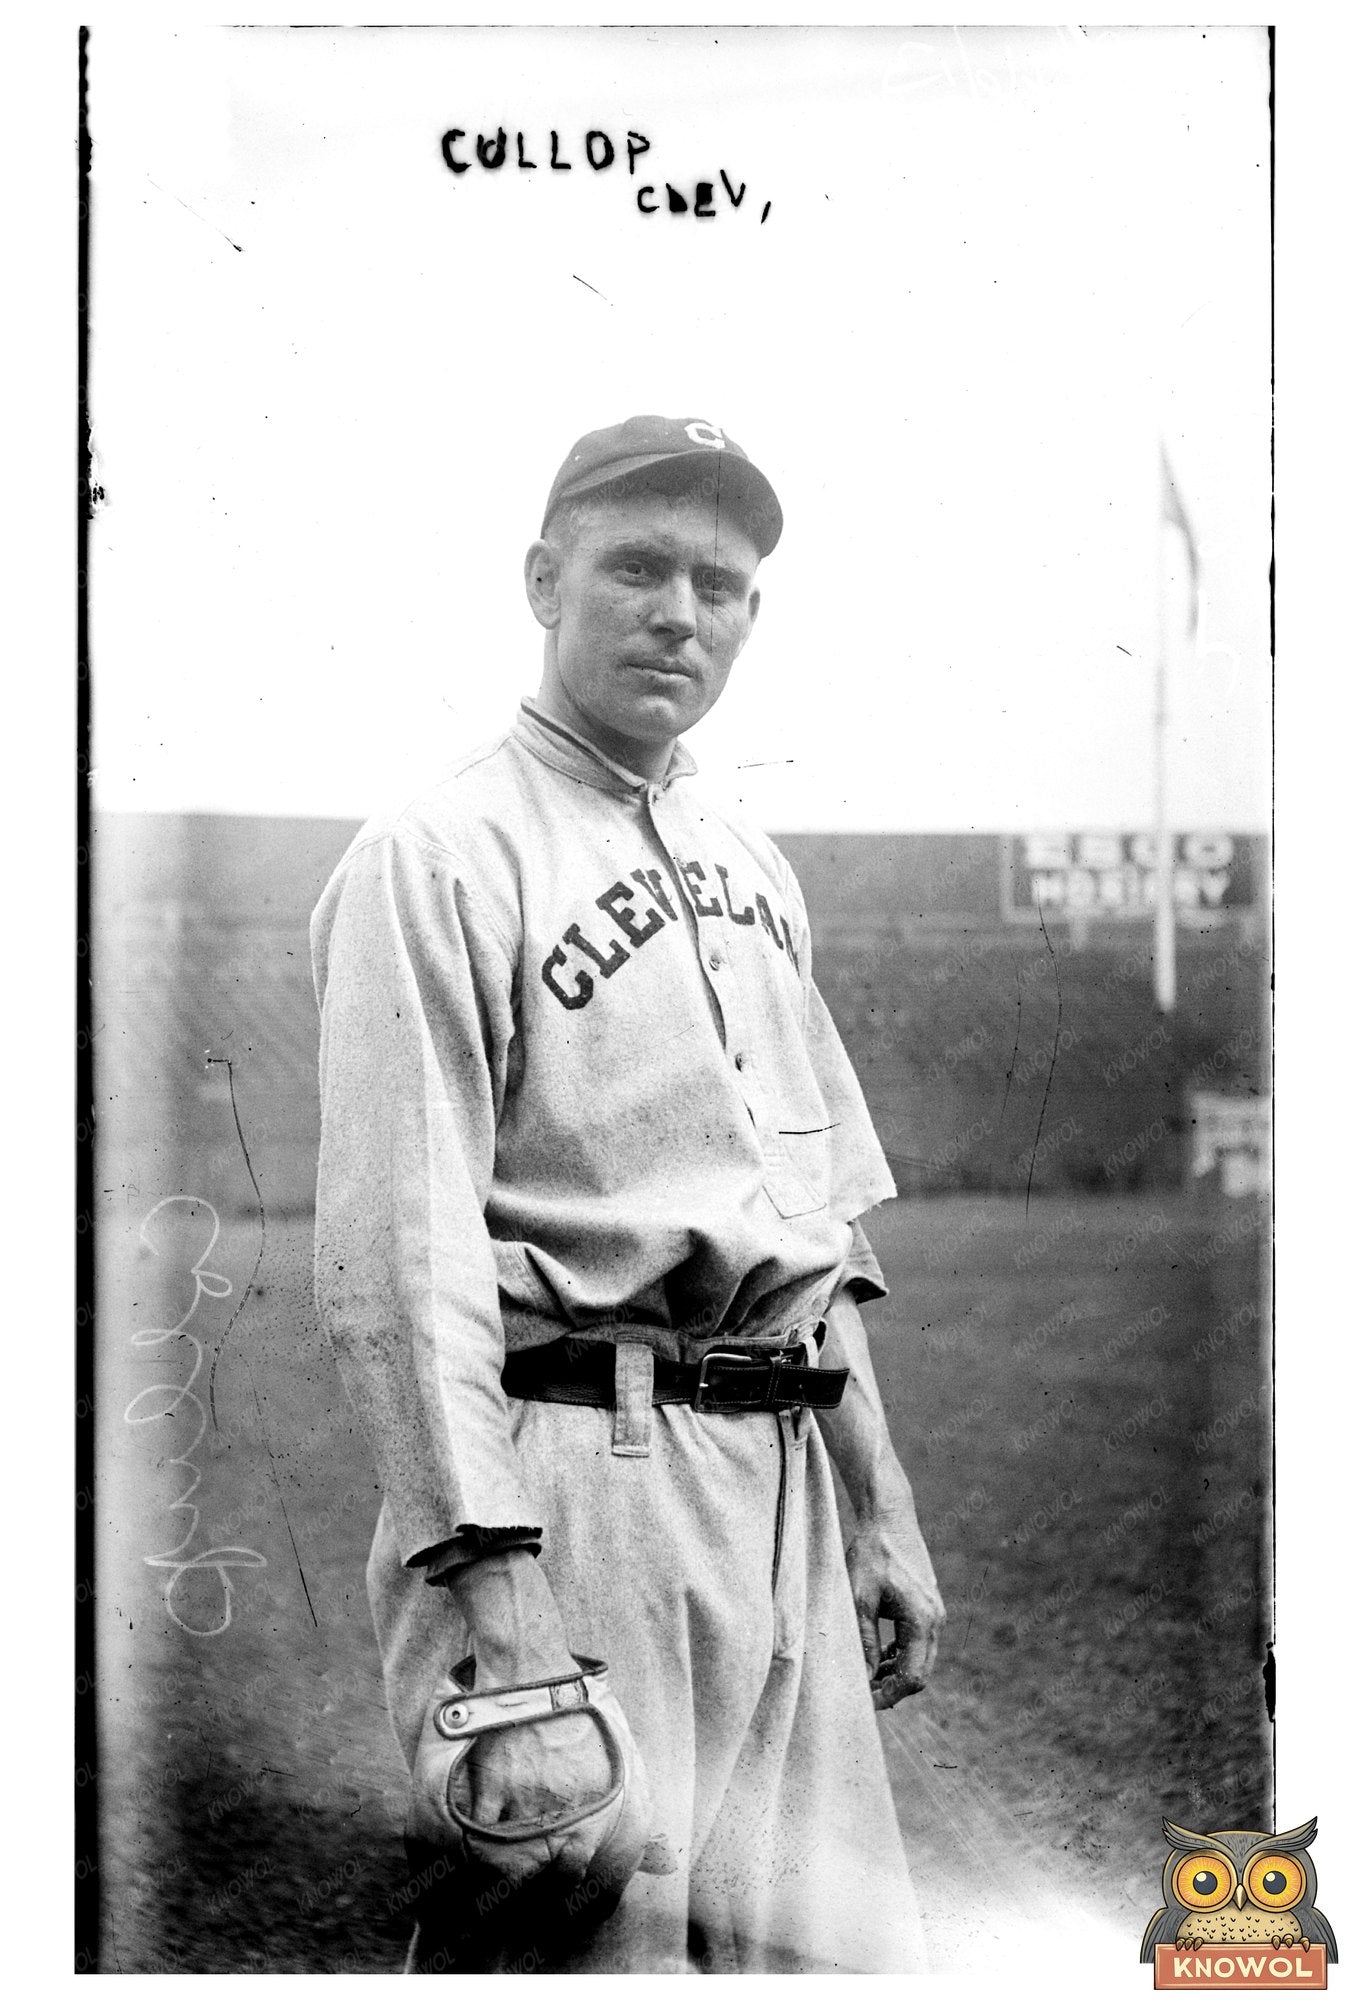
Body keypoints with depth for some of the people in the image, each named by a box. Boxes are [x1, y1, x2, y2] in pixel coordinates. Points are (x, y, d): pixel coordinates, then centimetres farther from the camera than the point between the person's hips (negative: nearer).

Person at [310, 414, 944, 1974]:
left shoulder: (752, 866, 17)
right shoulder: (434, 858, -8)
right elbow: (395, 1266, -17)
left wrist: (882, 1509, 18)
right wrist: (497, 1625, -23)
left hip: (785, 1482, 8)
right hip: (583, 1476, -7)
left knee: (836, 1949, 11)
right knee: (596, 1934, -6)